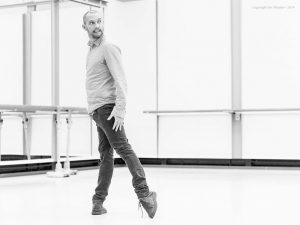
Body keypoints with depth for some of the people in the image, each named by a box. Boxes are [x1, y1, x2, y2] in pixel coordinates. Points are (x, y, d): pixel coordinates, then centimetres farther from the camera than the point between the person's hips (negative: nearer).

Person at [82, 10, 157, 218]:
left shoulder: (109, 48, -6)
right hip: (97, 110, 8)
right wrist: (94, 109, 16)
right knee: (105, 154, 10)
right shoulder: (92, 50, 21)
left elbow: (120, 81, -15)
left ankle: (144, 193, -23)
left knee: (123, 148, -17)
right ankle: (99, 199, 14)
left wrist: (120, 109, -24)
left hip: (107, 108, -8)